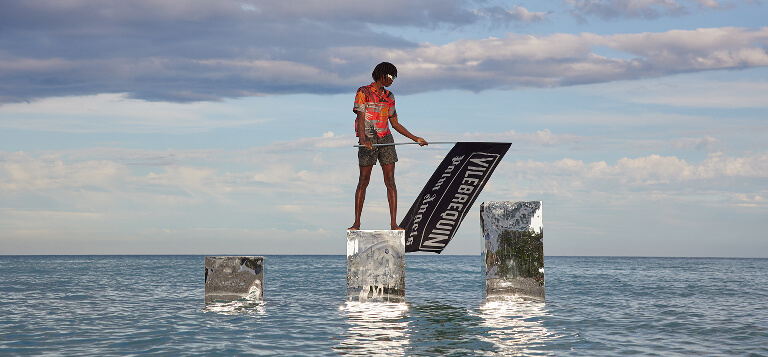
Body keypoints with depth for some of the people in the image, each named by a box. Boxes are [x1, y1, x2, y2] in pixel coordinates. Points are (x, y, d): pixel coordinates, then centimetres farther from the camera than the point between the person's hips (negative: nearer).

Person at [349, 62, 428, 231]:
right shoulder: (363, 93, -2)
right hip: (368, 141, -4)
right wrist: (363, 138, -28)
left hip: (386, 140, 4)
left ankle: (393, 223, -6)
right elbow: (360, 118, -12)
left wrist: (415, 138, 17)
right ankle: (357, 223, 7)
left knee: (390, 182, -4)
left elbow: (395, 124, 20)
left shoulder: (389, 97, 14)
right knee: (363, 181, 0)